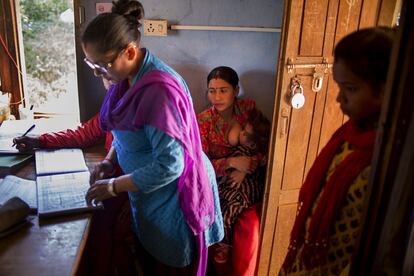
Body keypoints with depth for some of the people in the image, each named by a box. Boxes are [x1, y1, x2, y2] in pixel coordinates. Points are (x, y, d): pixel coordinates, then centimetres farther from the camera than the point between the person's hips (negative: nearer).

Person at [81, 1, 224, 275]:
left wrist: (114, 187, -21)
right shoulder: (127, 77, -2)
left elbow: (169, 165, -30)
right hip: (148, 194, 8)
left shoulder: (158, 89, -30)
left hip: (173, 196, -8)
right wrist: (109, 161, -1)